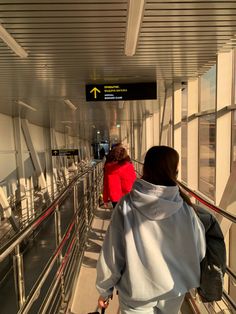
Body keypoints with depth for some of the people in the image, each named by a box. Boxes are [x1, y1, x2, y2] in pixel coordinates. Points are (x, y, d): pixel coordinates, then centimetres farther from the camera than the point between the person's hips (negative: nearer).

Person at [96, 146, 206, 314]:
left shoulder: (126, 205, -23)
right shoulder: (184, 207, -18)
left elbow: (112, 253, -16)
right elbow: (199, 249, -6)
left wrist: (105, 290, 1)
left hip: (136, 293, -1)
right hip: (174, 290, 2)